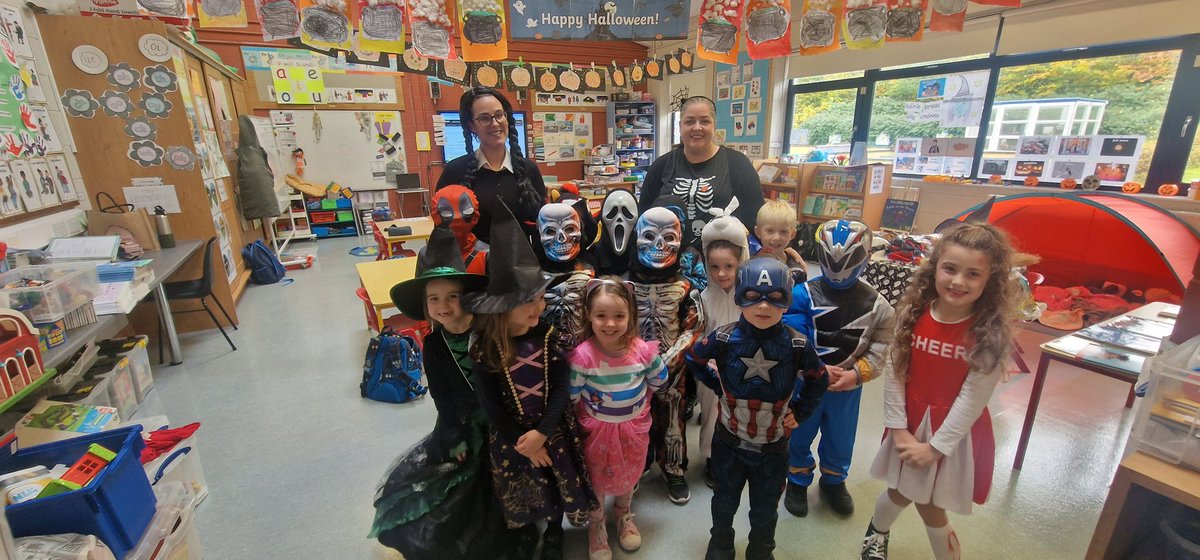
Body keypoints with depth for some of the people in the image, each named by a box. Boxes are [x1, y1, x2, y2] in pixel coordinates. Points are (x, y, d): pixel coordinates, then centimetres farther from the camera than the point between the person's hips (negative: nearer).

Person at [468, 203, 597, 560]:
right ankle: (524, 530, 53)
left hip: (553, 428, 1)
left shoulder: (550, 335, -16)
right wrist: (521, 441, -11)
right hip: (510, 433, 0)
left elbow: (563, 388, -13)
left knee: (557, 481, 18)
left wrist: (541, 432, -20)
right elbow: (488, 403, -14)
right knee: (522, 486, 21)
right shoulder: (484, 346, -20)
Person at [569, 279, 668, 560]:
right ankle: (596, 526, 50)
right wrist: (594, 414, -4)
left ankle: (624, 515, 58)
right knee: (596, 482, 20)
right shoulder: (582, 356, -28)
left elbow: (659, 381, -1)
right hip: (597, 430, -2)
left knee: (629, 476, 27)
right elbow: (572, 398, -14)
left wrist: (634, 402, 2)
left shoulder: (643, 350, -22)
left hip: (634, 428, 2)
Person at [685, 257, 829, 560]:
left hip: (773, 447, 0)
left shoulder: (797, 345, -17)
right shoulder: (723, 338, -19)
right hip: (729, 442, 0)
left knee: (765, 511, 21)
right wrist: (717, 385, -3)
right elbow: (693, 359, 1)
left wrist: (799, 412, -1)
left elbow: (819, 380, 3)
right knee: (724, 502, 24)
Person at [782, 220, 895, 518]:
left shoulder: (876, 304, -7)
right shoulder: (803, 294, -16)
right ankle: (798, 481, 42)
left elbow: (879, 351, -7)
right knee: (800, 434, 17)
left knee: (841, 438, 22)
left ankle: (834, 482, 49)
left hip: (848, 387, 3)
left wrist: (856, 374, -22)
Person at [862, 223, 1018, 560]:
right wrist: (898, 430, -9)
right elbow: (895, 374, -8)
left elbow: (973, 397, -16)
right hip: (911, 422, 2)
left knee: (931, 506, 10)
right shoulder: (914, 314, -10)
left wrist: (935, 446, -13)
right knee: (901, 493, 19)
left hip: (957, 431, -2)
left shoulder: (991, 333, -17)